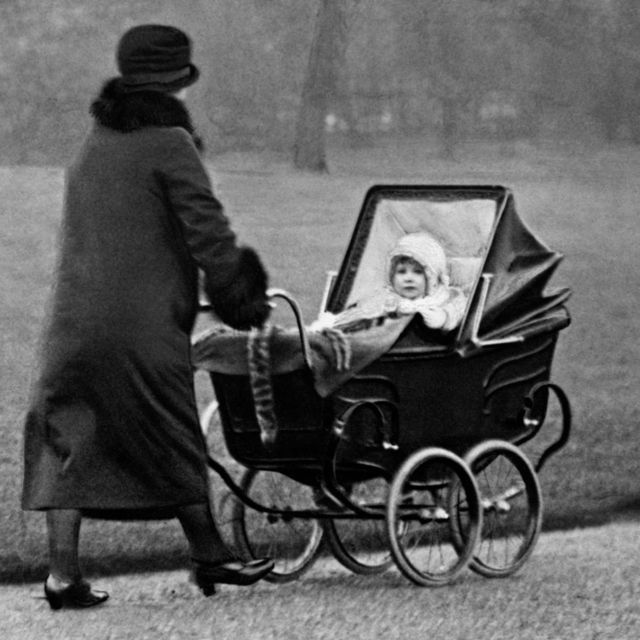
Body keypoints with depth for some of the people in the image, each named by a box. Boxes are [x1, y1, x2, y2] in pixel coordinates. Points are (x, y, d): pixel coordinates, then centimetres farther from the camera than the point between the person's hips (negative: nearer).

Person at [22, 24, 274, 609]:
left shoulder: (94, 145, 18)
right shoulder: (168, 144, -6)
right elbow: (207, 230, -11)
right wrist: (243, 301, -1)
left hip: (74, 316, 6)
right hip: (141, 324, -6)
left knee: (68, 441, 4)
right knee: (172, 440, 5)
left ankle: (63, 573, -1)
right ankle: (208, 556, 16)